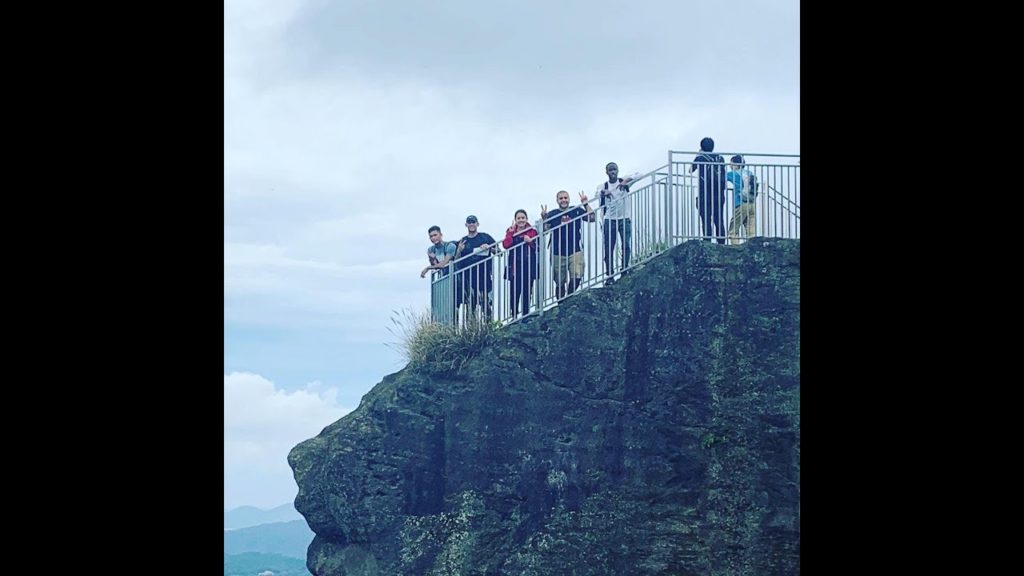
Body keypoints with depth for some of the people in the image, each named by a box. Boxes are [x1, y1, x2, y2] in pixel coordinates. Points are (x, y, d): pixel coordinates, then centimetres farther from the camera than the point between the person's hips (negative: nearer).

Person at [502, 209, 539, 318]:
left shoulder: (532, 231, 3)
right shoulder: (511, 230, 8)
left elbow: (537, 247, -3)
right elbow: (506, 245, -8)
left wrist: (530, 242, -20)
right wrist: (511, 232, -10)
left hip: (528, 266, -1)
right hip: (514, 267, 1)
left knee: (526, 292, 4)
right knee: (515, 292, -2)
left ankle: (525, 315, 12)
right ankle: (514, 316, 8)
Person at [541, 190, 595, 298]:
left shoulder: (577, 211, 7)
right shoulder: (552, 214, 4)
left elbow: (592, 218, 1)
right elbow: (545, 230, -3)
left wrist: (586, 204, -7)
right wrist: (544, 218, -19)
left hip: (575, 251, 0)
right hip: (558, 254, 0)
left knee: (577, 277, -17)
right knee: (560, 283, 4)